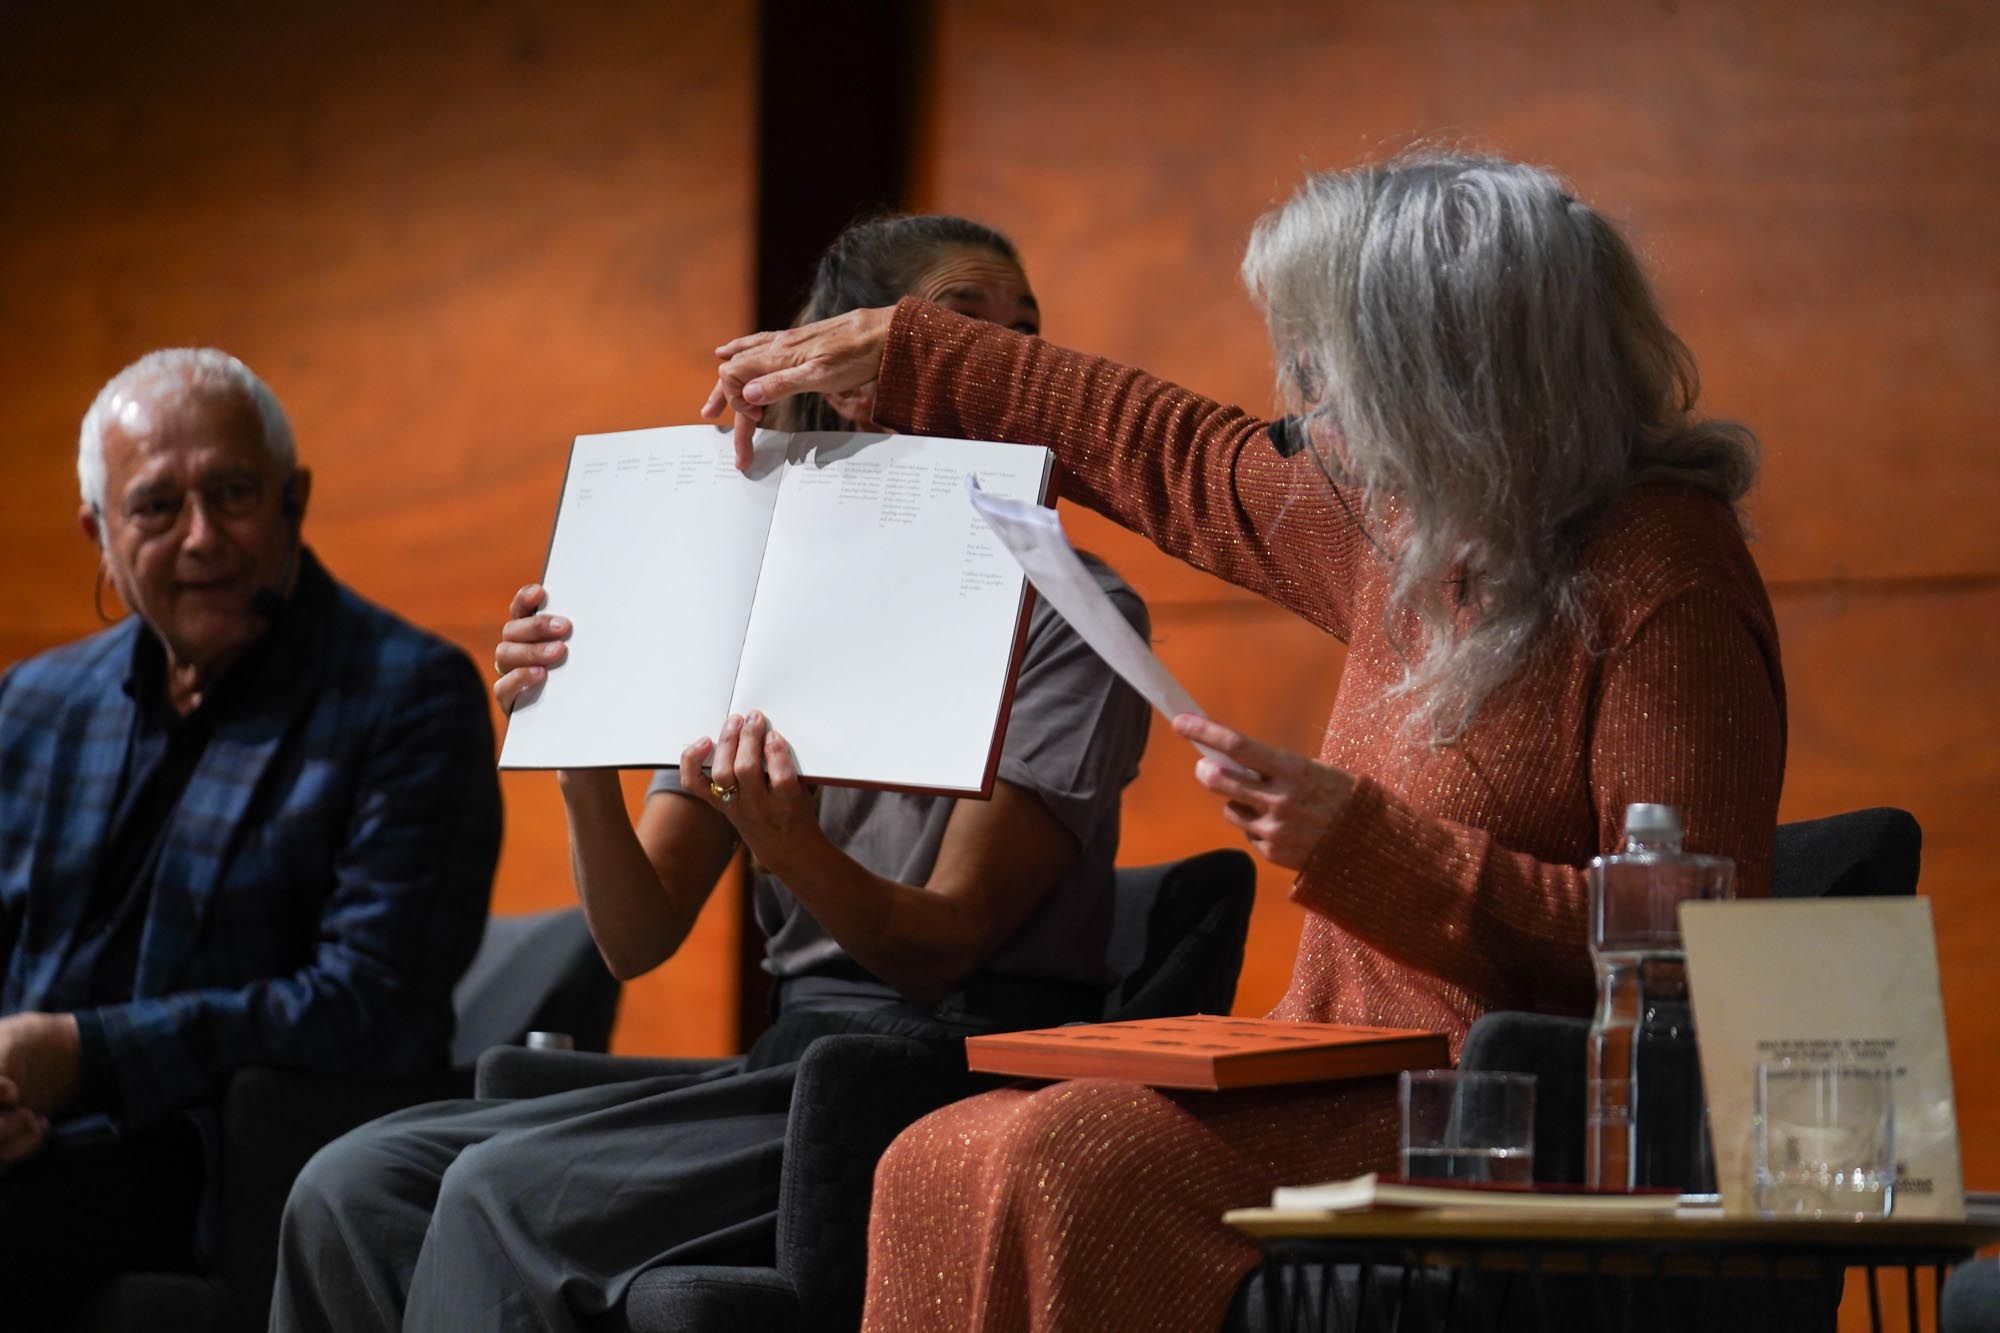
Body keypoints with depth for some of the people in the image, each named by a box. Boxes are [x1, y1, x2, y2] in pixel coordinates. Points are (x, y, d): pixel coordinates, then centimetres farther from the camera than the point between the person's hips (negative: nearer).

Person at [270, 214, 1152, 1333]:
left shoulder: (1072, 613, -3)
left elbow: (942, 947, -11)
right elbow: (640, 939, 7)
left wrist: (793, 849, -31)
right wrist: (581, 761, -12)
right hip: (794, 1063, 6)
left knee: (505, 1192, -24)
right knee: (359, 1183, -13)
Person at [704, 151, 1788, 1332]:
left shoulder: (1662, 589, -15)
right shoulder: (1408, 528, 12)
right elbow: (1183, 459, 29)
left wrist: (1363, 845, -23)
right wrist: (899, 354, 35)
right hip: (1365, 1098, 9)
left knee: (1070, 1163, -25)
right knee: (943, 1168, -9)